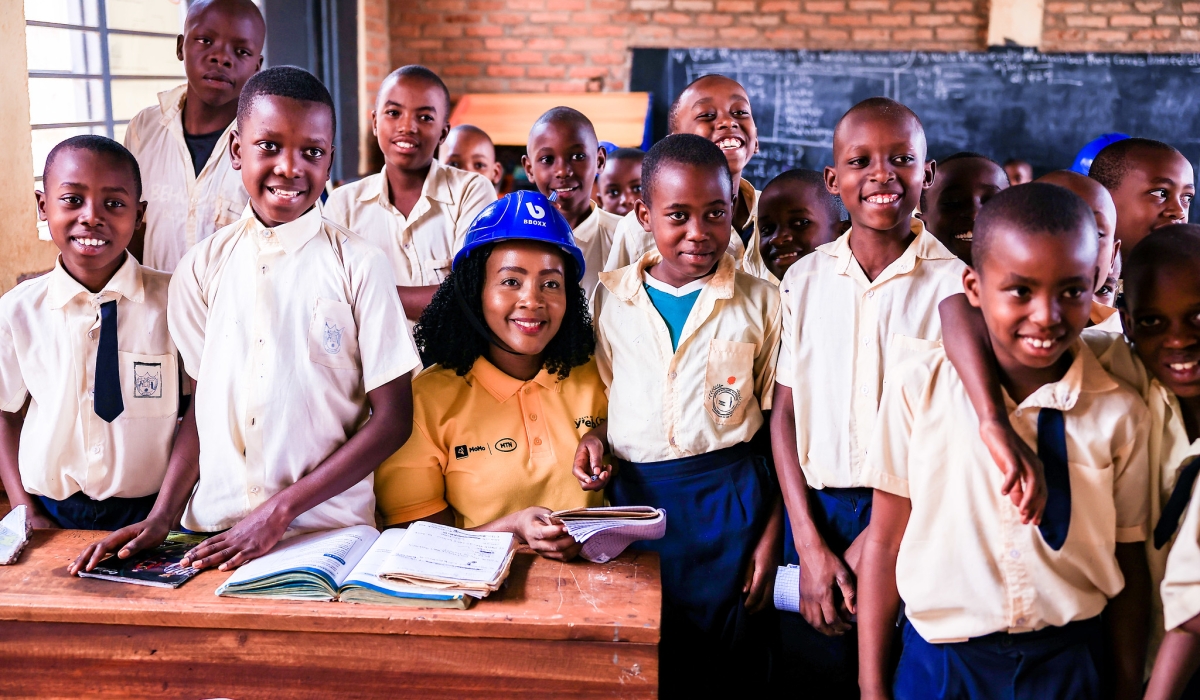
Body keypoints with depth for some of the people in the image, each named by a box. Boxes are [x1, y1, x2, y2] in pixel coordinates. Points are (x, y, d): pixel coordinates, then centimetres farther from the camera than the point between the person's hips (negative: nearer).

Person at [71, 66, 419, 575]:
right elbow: (203, 402, 12)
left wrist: (280, 511, -9)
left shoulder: (360, 266, -3)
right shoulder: (204, 266, 7)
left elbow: (393, 418, -3)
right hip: (211, 525, 3)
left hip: (329, 527, -2)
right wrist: (163, 515, -2)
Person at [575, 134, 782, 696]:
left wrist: (771, 535, -2)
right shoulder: (609, 298, 4)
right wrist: (594, 438, -6)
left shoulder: (761, 302, -1)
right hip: (634, 500, 2)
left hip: (729, 501, -1)